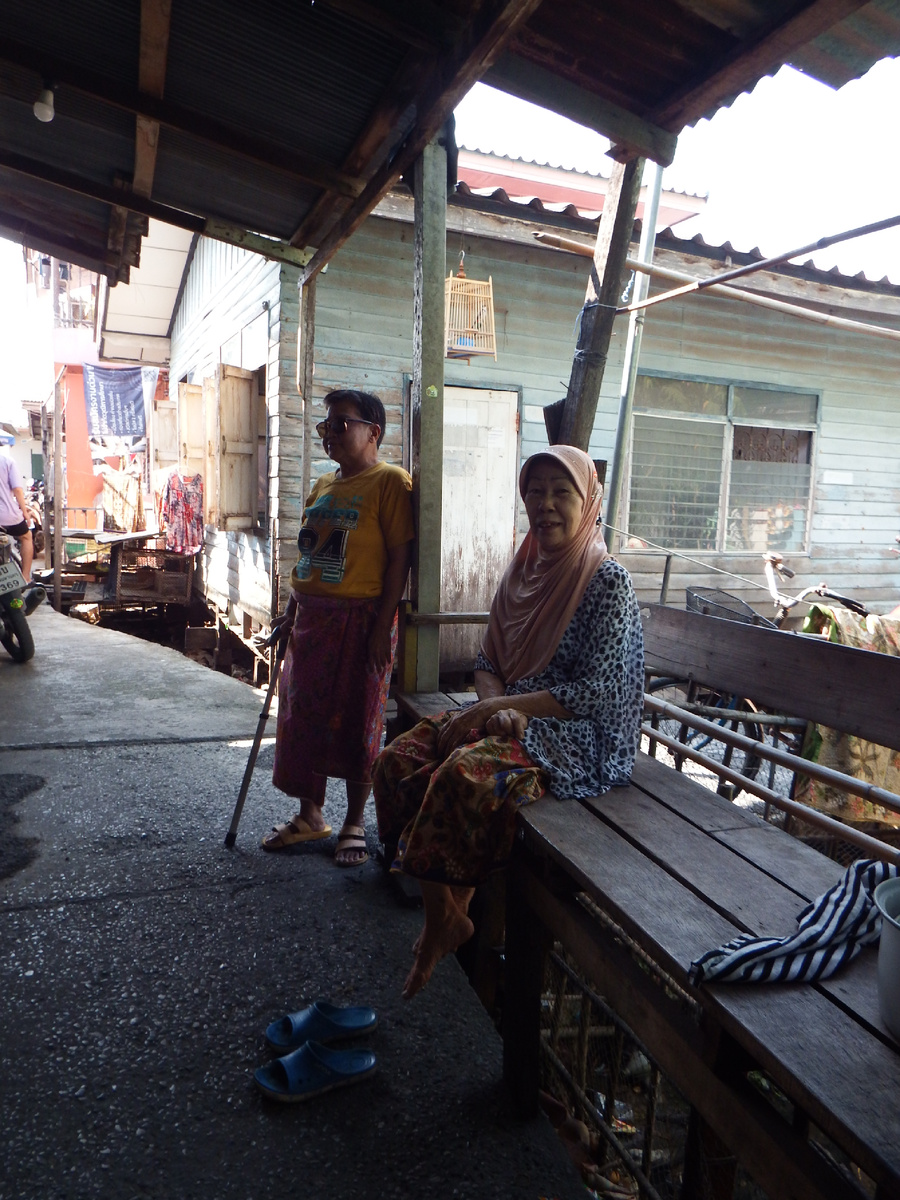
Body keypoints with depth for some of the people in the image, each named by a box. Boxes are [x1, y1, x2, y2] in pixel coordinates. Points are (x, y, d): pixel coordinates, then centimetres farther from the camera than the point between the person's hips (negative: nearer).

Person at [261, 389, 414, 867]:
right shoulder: (323, 485, 15)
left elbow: (399, 558, -14)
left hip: (359, 620, -8)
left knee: (356, 723, 3)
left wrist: (382, 628, -18)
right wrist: (292, 611, 15)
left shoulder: (389, 482, -9)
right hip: (312, 619, 8)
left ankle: (355, 824, 20)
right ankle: (310, 815, 30)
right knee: (304, 716, 13)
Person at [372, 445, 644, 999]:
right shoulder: (523, 570, 10)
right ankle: (441, 912, -3)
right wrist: (496, 705, -11)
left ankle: (448, 920, -5)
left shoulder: (609, 582, -11)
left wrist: (494, 708, -19)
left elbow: (596, 691, -18)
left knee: (464, 774, -31)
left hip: (578, 737, -7)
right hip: (508, 718, 7)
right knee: (397, 760, -12)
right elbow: (489, 660, 12)